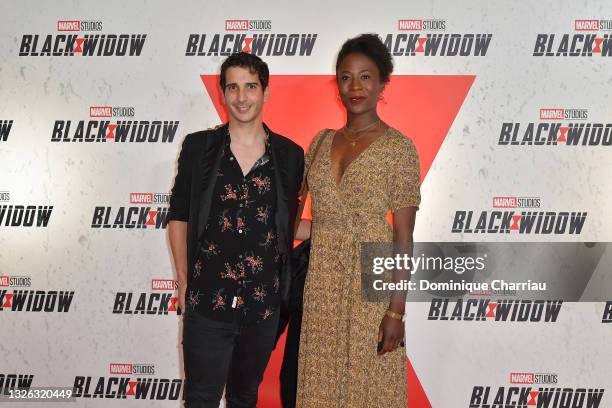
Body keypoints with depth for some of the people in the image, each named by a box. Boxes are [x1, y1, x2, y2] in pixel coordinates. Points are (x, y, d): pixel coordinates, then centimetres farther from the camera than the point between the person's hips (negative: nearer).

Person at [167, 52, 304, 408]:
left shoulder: (290, 155, 1)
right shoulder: (198, 147, -2)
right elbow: (179, 217, 3)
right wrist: (184, 281, 0)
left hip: (263, 304, 2)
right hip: (207, 302, -1)